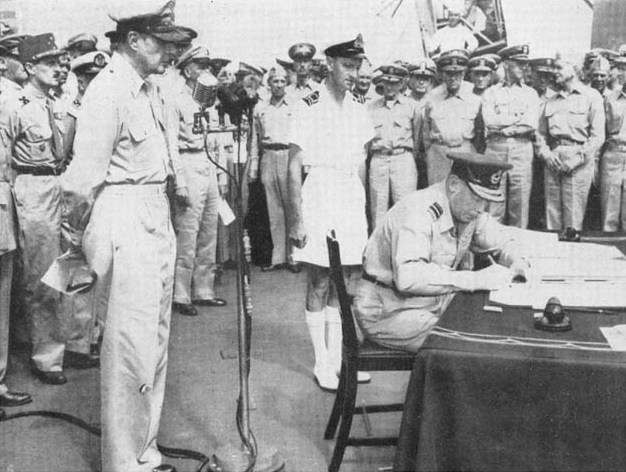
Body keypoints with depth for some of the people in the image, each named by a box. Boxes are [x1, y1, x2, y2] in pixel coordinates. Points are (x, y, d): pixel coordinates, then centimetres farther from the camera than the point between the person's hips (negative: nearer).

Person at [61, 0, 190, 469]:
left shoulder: (149, 89, 12)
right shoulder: (107, 92, -17)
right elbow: (83, 181, -17)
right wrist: (79, 236, -4)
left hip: (158, 223, 9)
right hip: (124, 224, -9)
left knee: (155, 342, 16)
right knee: (131, 347, -2)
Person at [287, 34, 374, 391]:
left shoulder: (358, 108, 10)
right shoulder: (311, 107, -7)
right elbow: (294, 166, -8)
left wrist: (368, 211, 11)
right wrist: (296, 220, -13)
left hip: (352, 199, 6)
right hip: (319, 197, -5)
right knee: (320, 284, 1)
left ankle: (339, 356, 22)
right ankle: (322, 364, 12)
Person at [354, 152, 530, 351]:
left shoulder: (467, 208, -1)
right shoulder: (419, 211, -26)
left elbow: (500, 239, 18)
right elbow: (408, 277, -41)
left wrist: (516, 262, -6)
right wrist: (476, 279, -39)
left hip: (433, 304, 8)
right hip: (387, 312, -8)